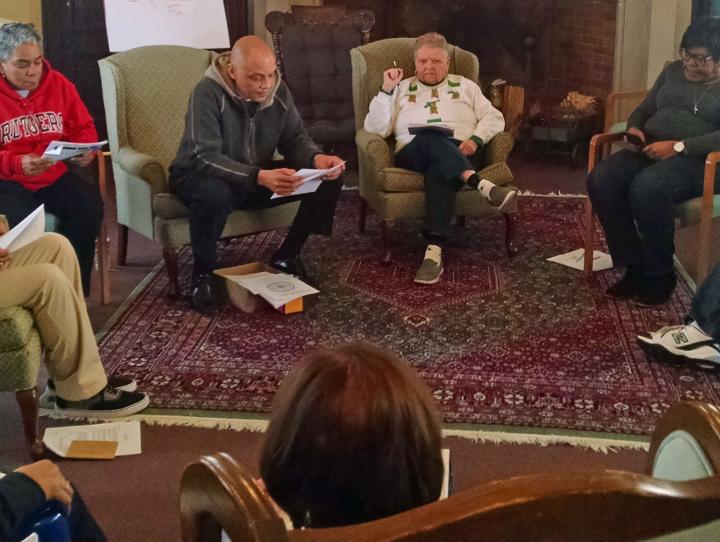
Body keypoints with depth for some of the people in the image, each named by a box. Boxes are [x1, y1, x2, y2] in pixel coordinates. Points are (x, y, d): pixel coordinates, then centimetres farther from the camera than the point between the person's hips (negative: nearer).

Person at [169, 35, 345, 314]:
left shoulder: (277, 90, -8)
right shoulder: (208, 92, -26)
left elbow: (295, 138, -2)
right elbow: (205, 157, -34)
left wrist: (316, 158, -27)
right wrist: (260, 177, -50)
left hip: (260, 178, 6)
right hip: (201, 176, -5)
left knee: (328, 181, -12)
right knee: (214, 194, -43)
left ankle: (286, 256, 4)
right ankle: (202, 273, -16)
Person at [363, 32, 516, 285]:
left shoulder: (464, 85, 26)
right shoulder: (401, 89, 24)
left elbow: (494, 117, 15)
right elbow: (375, 129, 12)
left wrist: (476, 139, -6)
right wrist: (386, 90, 2)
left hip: (460, 153, 0)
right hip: (414, 153, 0)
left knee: (439, 170, -38)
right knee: (428, 138, -37)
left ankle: (434, 251, -48)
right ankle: (481, 184, -52)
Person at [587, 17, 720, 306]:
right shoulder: (673, 71, 17)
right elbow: (643, 110, 21)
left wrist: (677, 146, -23)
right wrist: (633, 129, -2)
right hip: (651, 150, 6)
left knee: (646, 188, -37)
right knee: (600, 180, -24)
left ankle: (659, 275, -18)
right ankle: (634, 266, -14)